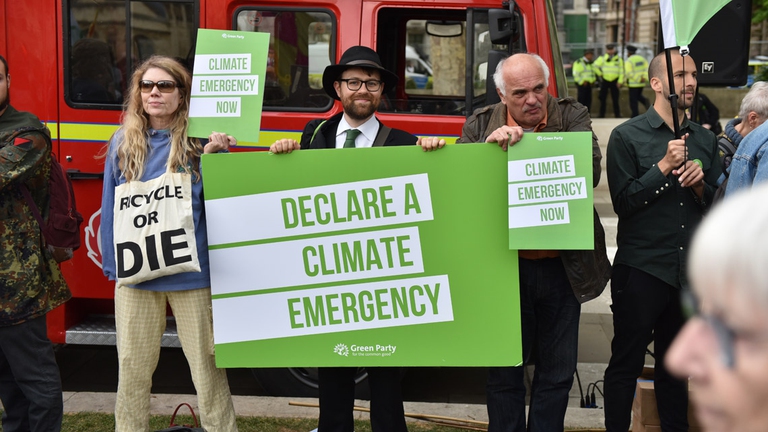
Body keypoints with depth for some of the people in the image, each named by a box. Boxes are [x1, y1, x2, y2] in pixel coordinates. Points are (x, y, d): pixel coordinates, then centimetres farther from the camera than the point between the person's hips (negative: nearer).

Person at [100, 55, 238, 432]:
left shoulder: (199, 141, -3)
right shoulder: (123, 142, 6)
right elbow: (111, 207, 8)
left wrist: (215, 156, -19)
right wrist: (113, 265, 5)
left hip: (191, 272, -2)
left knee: (206, 363, 5)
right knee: (133, 368, 12)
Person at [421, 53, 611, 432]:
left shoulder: (572, 117, -2)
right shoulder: (480, 125, 1)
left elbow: (589, 172, -17)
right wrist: (490, 144, -22)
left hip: (560, 267, 0)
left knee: (557, 373, 12)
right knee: (503, 373, 10)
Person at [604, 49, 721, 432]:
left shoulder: (705, 140, 9)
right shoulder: (627, 136, -6)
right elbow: (623, 202, -12)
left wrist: (700, 185, -10)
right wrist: (664, 167, -18)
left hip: (689, 270, 5)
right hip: (641, 269, -5)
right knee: (626, 363, 4)